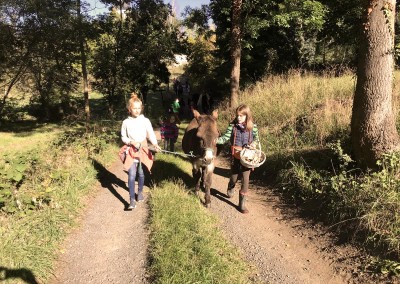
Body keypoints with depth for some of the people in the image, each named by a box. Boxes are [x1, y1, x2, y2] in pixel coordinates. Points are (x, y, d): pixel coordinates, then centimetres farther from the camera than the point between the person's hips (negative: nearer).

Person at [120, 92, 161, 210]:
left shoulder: (145, 121, -4)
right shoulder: (126, 122, -3)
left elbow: (151, 134, -9)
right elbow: (123, 137, 5)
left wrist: (155, 144, -28)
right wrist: (132, 142, -14)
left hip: (143, 149, 1)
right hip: (131, 150, -1)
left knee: (141, 173, 15)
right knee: (132, 174, -10)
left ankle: (140, 192, 39)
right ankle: (132, 200, -8)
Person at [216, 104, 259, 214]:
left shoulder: (253, 127, -5)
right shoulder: (232, 126, -7)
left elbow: (256, 138, 8)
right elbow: (225, 138, -11)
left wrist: (253, 143, -14)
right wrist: (215, 140, -28)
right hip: (235, 155, 0)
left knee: (245, 179, -2)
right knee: (234, 177, 15)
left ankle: (242, 203, 9)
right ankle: (230, 189, 52)